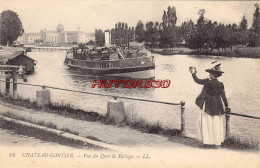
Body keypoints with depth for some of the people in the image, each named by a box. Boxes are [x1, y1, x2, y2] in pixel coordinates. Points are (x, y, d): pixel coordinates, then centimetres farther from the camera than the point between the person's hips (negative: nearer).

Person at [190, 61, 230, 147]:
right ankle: (217, 141, 23)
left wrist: (193, 73, 7)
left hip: (208, 107, -5)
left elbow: (197, 81, -8)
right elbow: (223, 96, 4)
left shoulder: (208, 82, -17)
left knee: (208, 124, 5)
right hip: (217, 108, 6)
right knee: (216, 124, 14)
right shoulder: (221, 84, -1)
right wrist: (226, 106, 14)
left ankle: (210, 142, 9)